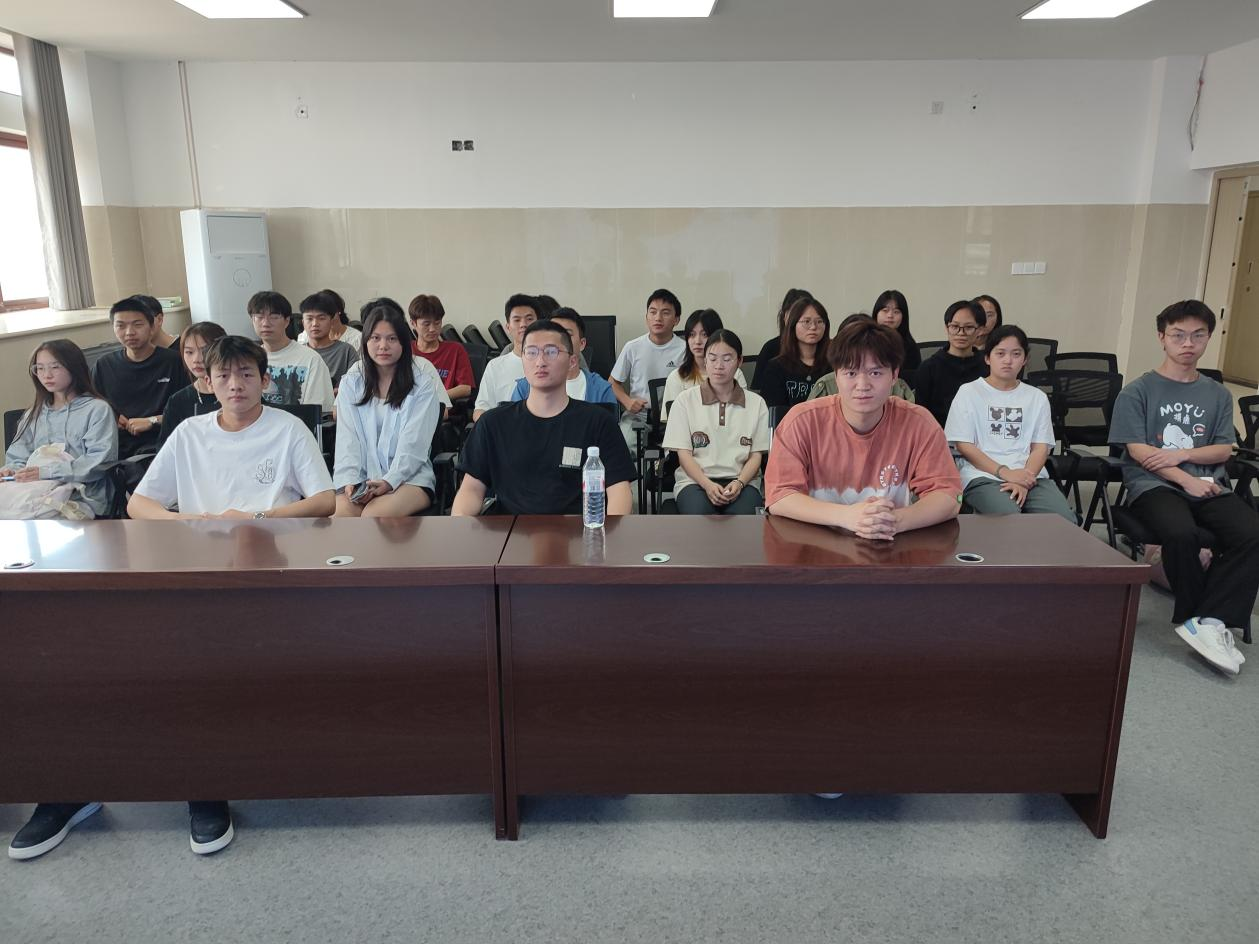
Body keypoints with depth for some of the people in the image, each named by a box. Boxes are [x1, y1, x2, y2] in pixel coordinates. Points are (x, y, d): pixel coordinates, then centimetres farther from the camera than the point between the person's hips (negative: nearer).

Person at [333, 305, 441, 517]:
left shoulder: (423, 386, 5)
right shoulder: (350, 385, 16)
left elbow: (413, 444, -5)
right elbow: (347, 441, 5)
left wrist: (389, 481, -20)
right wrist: (350, 481, -12)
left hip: (409, 477, -2)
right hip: (360, 478, 3)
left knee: (373, 514, -32)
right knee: (341, 512, -30)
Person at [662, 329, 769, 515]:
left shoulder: (756, 403, 13)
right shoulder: (685, 400, 9)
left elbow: (756, 454, 9)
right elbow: (683, 453, 3)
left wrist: (739, 483, -11)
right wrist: (708, 485, -14)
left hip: (741, 481, 1)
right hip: (695, 480, -1)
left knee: (744, 515, -33)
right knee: (699, 515, -35)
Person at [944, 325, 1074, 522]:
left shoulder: (1037, 397, 19)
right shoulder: (969, 392, 8)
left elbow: (1040, 447, 10)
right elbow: (964, 445, 0)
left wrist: (1025, 480, -11)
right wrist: (1005, 472, -12)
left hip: (1030, 475, 3)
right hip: (983, 476, -3)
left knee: (1065, 520, -25)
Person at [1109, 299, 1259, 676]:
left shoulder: (1217, 395, 17)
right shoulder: (1138, 391, 4)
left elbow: (1223, 450, 10)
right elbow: (1137, 451, -5)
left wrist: (1182, 454, -10)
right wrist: (1186, 480, -15)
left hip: (1208, 484, 4)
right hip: (1153, 485, -4)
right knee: (1181, 533, -34)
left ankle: (1206, 622, -21)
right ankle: (1216, 621, -11)